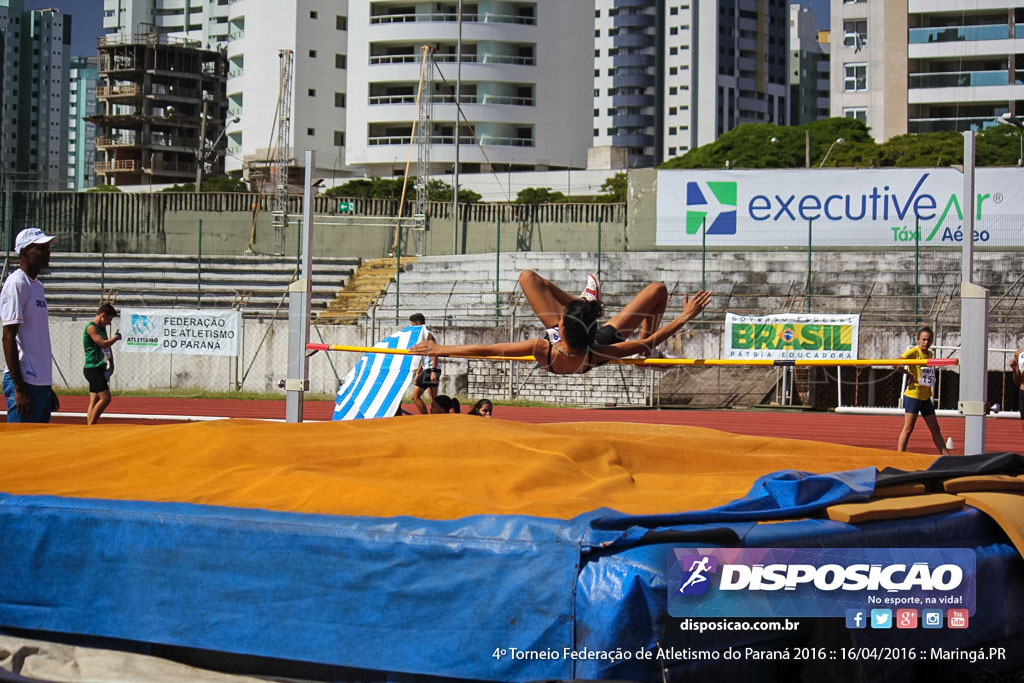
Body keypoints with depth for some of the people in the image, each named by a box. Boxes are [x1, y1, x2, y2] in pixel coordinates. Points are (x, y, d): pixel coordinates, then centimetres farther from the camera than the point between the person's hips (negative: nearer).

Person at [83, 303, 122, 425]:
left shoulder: (102, 328, 18)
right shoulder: (91, 327, -12)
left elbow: (108, 348, 26)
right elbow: (103, 344, -22)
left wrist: (111, 365, 16)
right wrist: (117, 337, -6)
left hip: (100, 369, 10)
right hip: (92, 368, -10)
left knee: (94, 401, 6)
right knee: (105, 398, -16)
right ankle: (90, 425, -11)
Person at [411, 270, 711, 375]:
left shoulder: (543, 350, -45)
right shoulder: (596, 355, -45)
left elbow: (485, 349, -37)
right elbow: (648, 343, -32)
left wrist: (438, 349, -30)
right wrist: (684, 317, -28)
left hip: (564, 341, 1)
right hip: (605, 337, -1)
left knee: (528, 276, 7)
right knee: (657, 289, 2)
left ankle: (585, 300, 31)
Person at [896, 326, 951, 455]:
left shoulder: (930, 354, 12)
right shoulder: (913, 352, -9)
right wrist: (909, 374, -13)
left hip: (926, 397, 7)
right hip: (912, 395, -7)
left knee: (935, 429, 8)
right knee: (908, 428, -6)